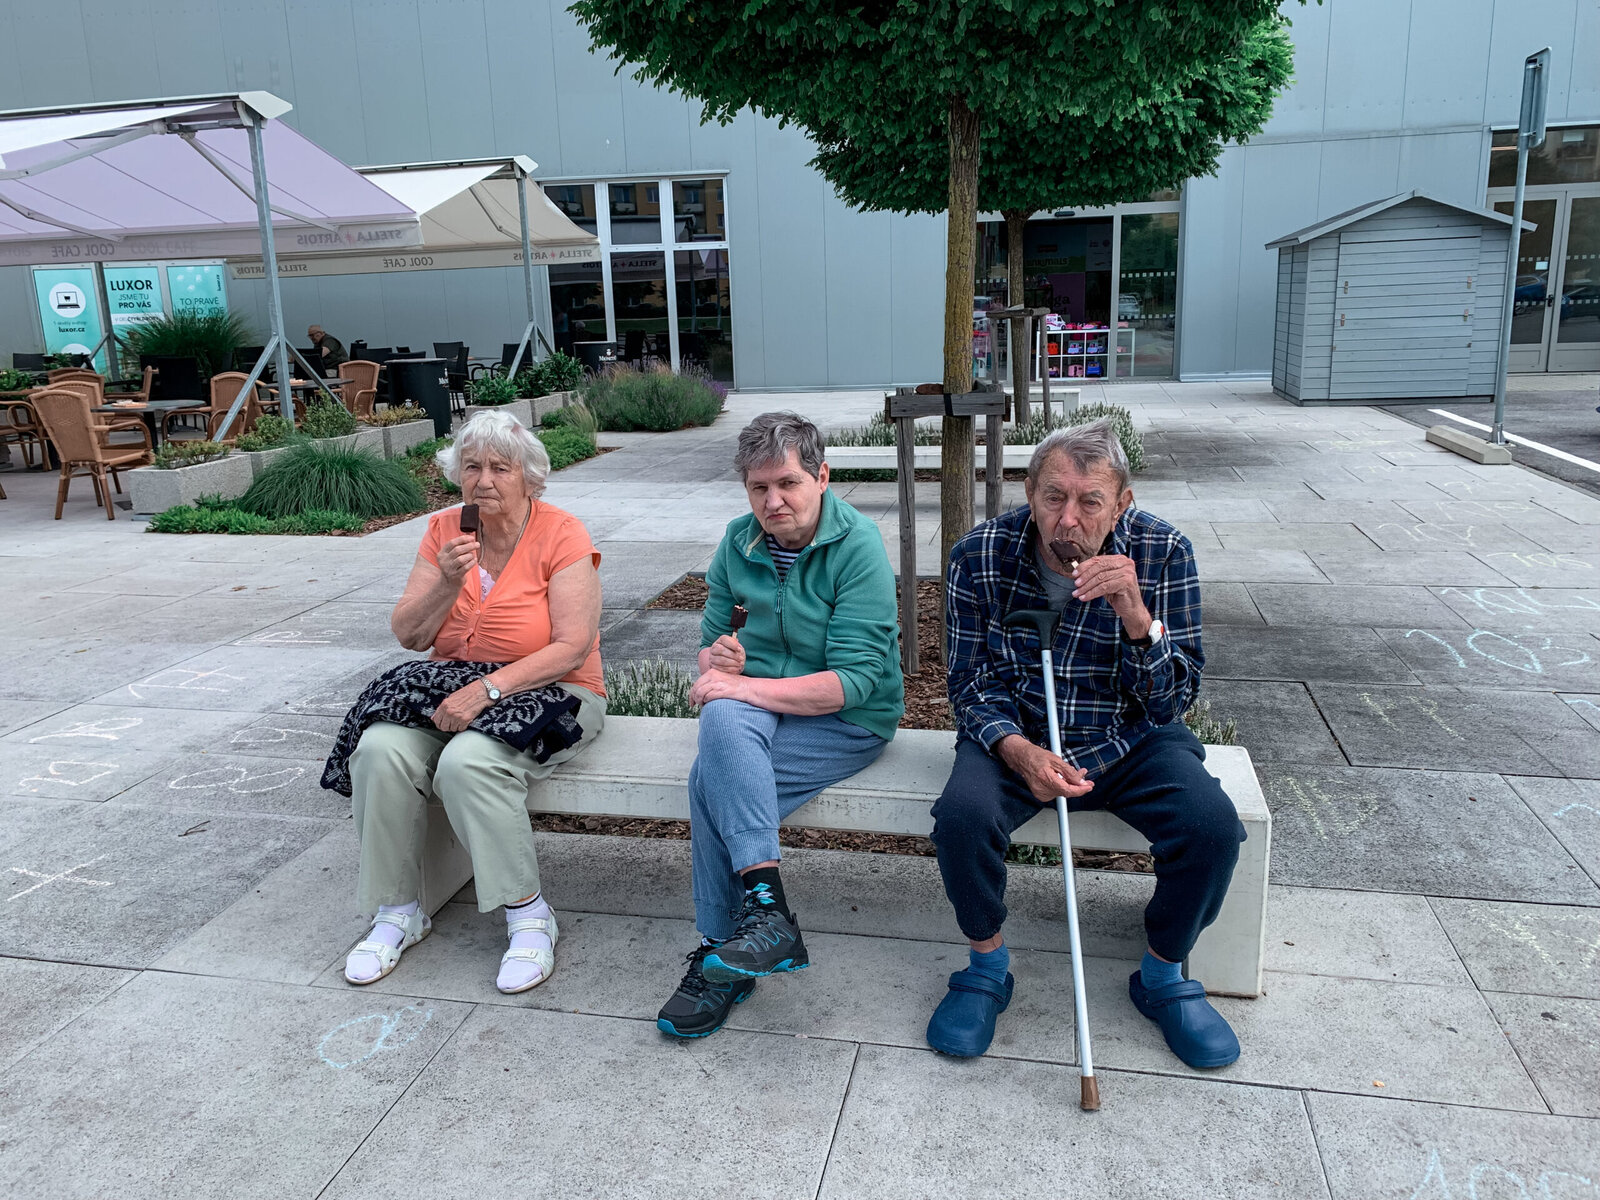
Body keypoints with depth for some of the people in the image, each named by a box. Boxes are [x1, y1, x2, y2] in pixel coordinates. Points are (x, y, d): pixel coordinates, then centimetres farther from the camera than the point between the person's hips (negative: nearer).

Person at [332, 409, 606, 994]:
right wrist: (449, 583, -16)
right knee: (380, 749, -22)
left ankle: (529, 913, -14)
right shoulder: (444, 530, 6)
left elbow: (573, 647, -17)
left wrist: (487, 688, -25)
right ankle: (397, 910, -5)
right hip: (452, 690, 5)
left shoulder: (561, 534, -9)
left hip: (546, 693, -5)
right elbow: (409, 635, 2)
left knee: (467, 762, -32)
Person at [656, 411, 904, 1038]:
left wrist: (746, 686, -26)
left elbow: (852, 680, -20)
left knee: (711, 782, -28)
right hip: (758, 708, 5)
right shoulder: (738, 541, 5)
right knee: (721, 717, -31)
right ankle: (752, 924, -28)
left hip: (849, 721, -5)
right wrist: (717, 660, -13)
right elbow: (711, 638, 12)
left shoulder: (858, 546, -13)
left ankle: (736, 937, -14)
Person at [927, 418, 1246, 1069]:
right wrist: (1018, 751, -26)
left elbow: (1171, 702, -13)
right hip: (1015, 734, 0)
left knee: (1213, 824, -24)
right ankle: (987, 965, 0)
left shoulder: (1163, 552, -13)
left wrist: (1134, 615, -31)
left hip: (1131, 740, 1)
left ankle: (1163, 973, 6)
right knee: (963, 813, -30)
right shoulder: (981, 554, -13)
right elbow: (973, 685, -6)